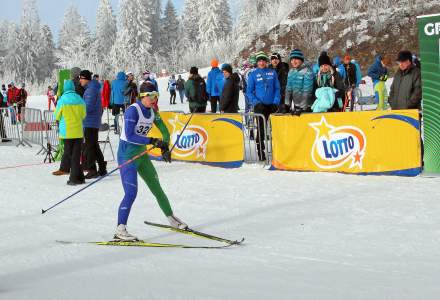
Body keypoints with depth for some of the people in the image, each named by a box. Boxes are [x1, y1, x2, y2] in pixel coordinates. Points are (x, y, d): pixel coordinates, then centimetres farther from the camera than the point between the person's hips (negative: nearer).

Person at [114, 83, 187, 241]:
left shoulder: (152, 112, 4)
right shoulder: (133, 111, -18)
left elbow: (164, 131, 14)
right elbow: (129, 136, -26)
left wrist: (165, 147, -4)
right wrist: (152, 141, -27)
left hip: (141, 154, 8)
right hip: (127, 153, -7)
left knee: (156, 187, 17)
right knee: (131, 192, -18)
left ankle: (171, 218, 34)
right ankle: (120, 229, -14)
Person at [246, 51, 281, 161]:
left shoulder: (272, 73, 7)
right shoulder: (253, 74, 2)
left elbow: (277, 89, 8)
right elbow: (249, 91, 2)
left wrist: (276, 102, -4)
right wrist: (256, 102, -11)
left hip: (272, 105, 2)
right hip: (260, 106, -2)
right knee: (261, 129, -3)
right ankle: (261, 153, 2)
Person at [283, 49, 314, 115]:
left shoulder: (307, 71, -12)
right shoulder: (291, 71, 8)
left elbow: (307, 91, -17)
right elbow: (288, 89, 12)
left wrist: (302, 108, -21)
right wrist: (287, 105, 6)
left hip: (305, 108, -6)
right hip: (295, 106, 6)